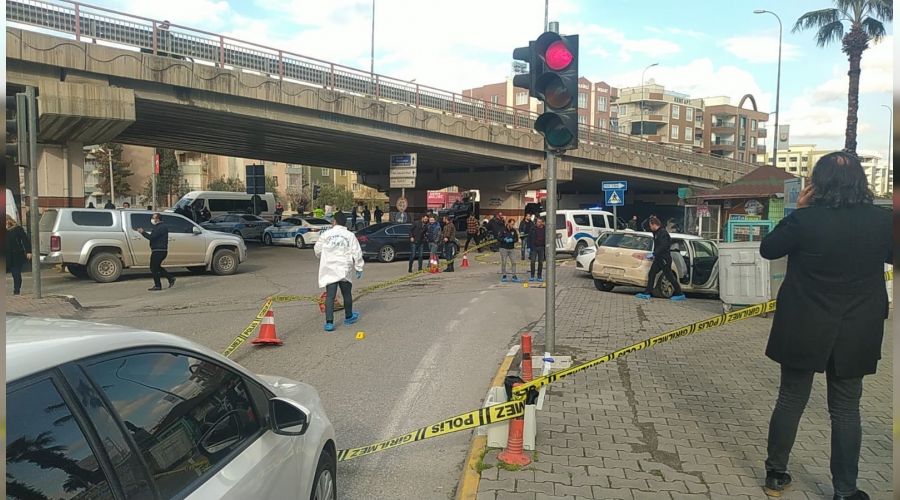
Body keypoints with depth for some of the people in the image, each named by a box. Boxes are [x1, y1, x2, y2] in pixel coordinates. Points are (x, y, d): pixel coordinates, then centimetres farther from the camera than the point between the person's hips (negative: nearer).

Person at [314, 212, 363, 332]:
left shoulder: (325, 234, 0)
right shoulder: (350, 235, 0)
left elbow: (317, 250, 9)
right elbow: (357, 253, -1)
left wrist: (324, 259, 30)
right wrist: (359, 268, 8)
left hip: (329, 270, 0)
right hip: (344, 270, 1)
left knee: (330, 296, -2)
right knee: (347, 294, 18)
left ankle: (329, 322, -10)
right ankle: (348, 317, 34)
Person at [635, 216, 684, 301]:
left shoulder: (663, 232, -15)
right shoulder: (657, 233, 15)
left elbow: (663, 246, -24)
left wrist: (653, 254, -24)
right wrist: (653, 255, 15)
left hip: (664, 259, -10)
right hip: (658, 258, 10)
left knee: (669, 276, -3)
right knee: (651, 274, 5)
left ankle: (680, 294, 7)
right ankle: (647, 293, 6)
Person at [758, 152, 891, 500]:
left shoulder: (804, 219, -15)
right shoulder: (881, 221, -7)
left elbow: (767, 249, 0)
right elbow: (891, 255, 13)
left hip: (803, 330, -1)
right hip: (855, 334, 2)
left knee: (790, 401, 12)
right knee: (845, 409, 12)